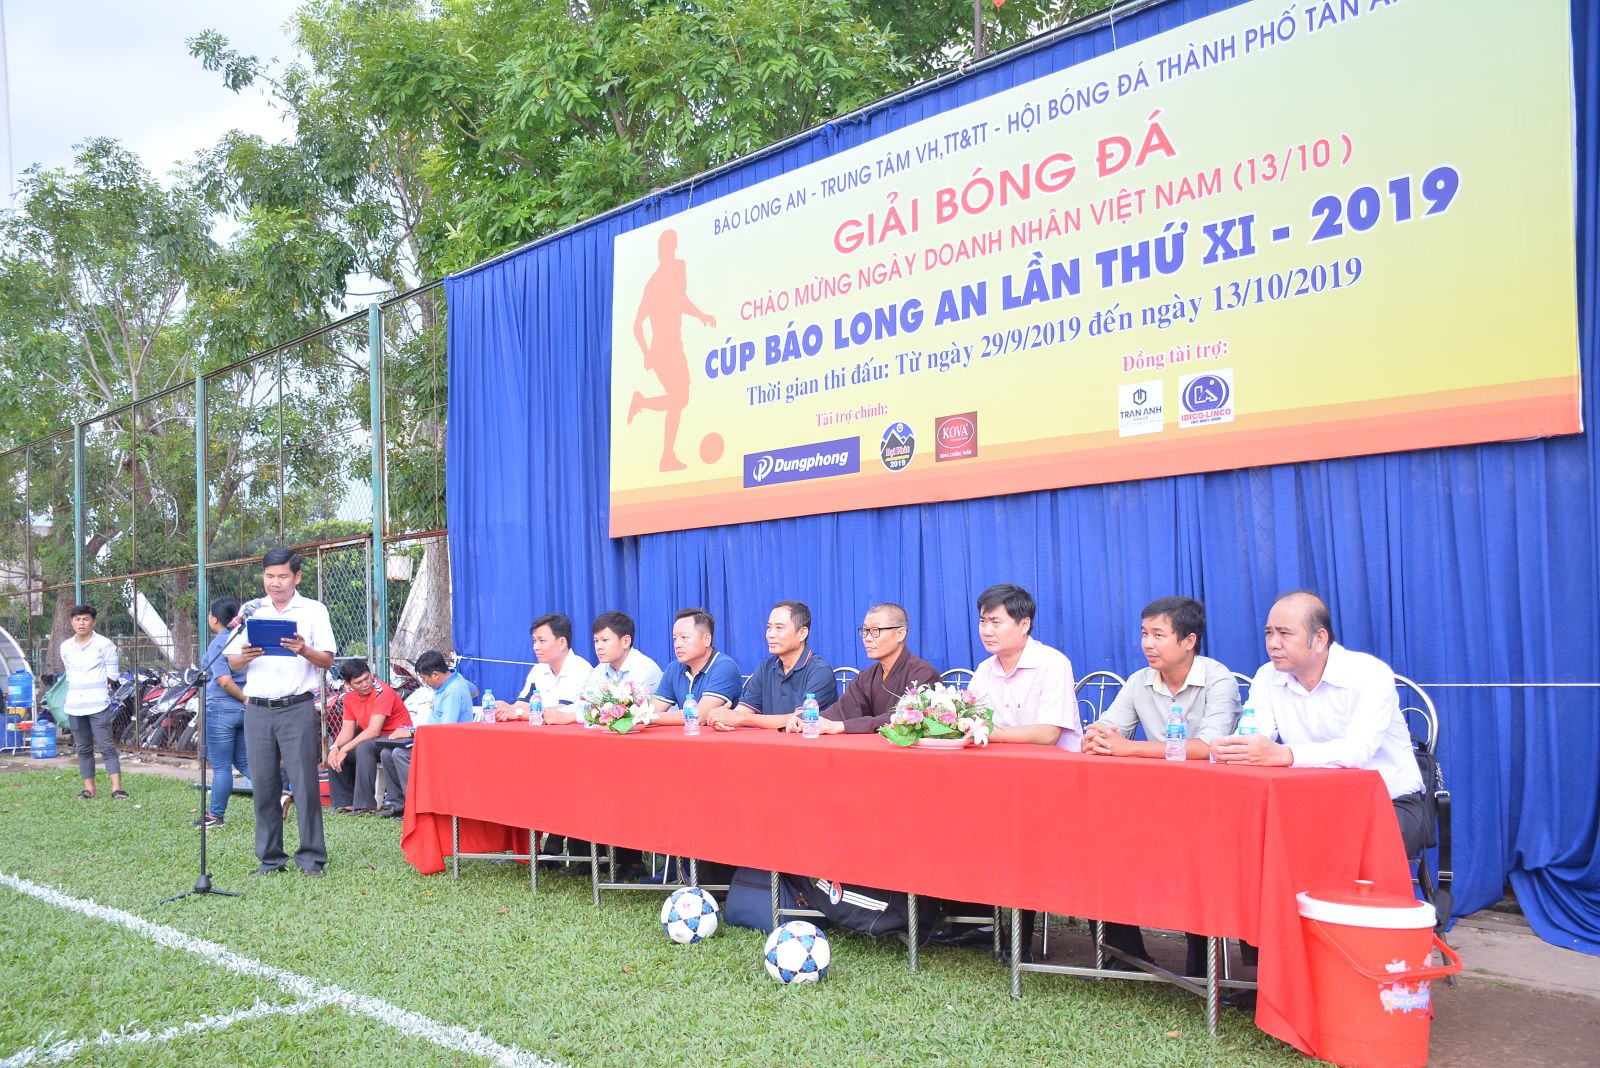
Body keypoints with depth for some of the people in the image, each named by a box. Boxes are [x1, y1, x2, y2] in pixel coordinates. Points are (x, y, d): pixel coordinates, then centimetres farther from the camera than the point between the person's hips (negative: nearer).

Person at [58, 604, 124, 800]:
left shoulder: (104, 644, -3)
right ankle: (89, 789, 16)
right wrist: (75, 687, 6)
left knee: (107, 746, -9)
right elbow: (68, 674, 20)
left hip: (98, 703, -5)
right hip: (74, 705, 5)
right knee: (83, 748, 10)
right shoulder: (66, 647, 12)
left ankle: (116, 788, -13)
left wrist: (94, 684, -1)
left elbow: (112, 675, -2)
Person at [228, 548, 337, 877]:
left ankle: (311, 857, 3)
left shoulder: (313, 610, 5)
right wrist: (245, 657, -10)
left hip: (298, 708, -3)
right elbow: (232, 664, 12)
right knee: (263, 785, 5)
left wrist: (303, 650, -18)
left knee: (305, 782, -5)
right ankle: (270, 857, 14)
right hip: (258, 710, 3)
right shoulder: (250, 612, 13)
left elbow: (328, 661, 1)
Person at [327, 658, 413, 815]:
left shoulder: (382, 692, -20)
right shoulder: (350, 697, 4)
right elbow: (347, 730, 4)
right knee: (334, 752, -1)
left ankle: (365, 805, -29)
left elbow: (373, 731, -26)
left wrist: (345, 749, -26)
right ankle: (345, 801, 8)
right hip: (371, 738, 9)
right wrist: (335, 748, -17)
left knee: (363, 747, -33)